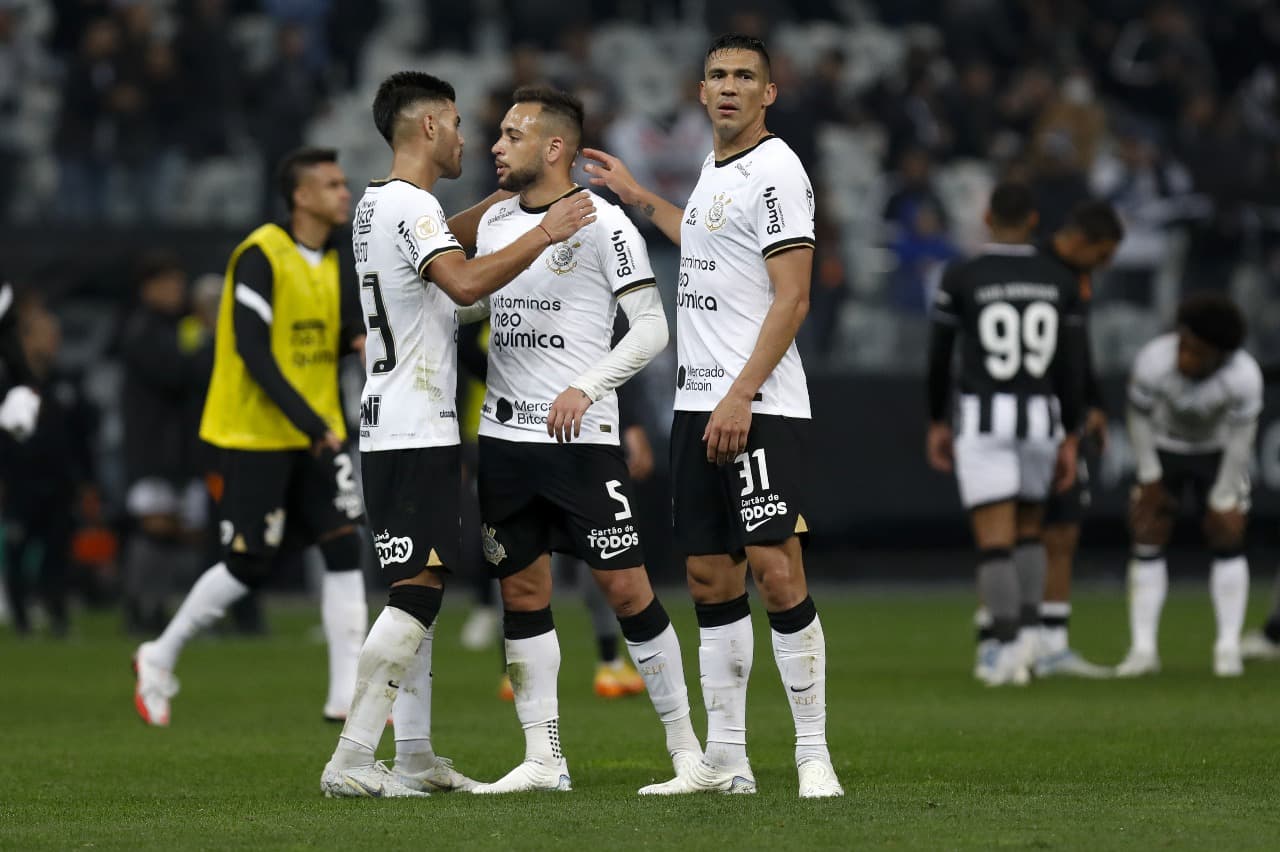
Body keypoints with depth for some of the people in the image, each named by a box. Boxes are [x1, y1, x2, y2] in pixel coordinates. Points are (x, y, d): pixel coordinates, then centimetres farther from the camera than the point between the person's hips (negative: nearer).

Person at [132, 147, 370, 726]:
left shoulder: (330, 260, 10)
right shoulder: (261, 256, -15)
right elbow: (253, 351, -21)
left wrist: (357, 338, -3)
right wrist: (310, 423, -24)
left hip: (317, 433, 7)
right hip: (256, 434, -7)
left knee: (345, 547, -4)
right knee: (249, 566, -3)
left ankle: (347, 693, -2)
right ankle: (160, 660, 17)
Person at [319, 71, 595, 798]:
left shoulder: (379, 205, 16)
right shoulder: (411, 206, -15)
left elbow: (450, 239, 37)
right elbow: (465, 283, -32)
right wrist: (543, 234, -25)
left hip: (392, 430, 11)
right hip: (416, 432, -11)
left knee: (421, 589, 13)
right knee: (417, 590, -12)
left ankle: (415, 756, 16)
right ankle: (351, 760, -17)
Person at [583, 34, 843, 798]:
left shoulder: (776, 171, -10)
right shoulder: (715, 166, 17)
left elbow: (791, 300, -16)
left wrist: (740, 397, -21)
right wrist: (640, 198, 43)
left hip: (760, 410, -9)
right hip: (698, 404, 9)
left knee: (778, 572, -12)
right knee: (711, 578, 8)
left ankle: (814, 755, -8)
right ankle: (726, 758, 13)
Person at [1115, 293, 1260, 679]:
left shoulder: (1244, 377, -35)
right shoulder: (1153, 363, -34)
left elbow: (1240, 440, -20)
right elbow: (1139, 418, -15)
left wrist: (1222, 500, -13)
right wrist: (1150, 478, -7)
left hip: (1218, 454, 0)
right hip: (1164, 448, 0)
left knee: (1227, 539, -7)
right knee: (1147, 538, -6)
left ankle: (1228, 648, 0)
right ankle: (1143, 649, -3)